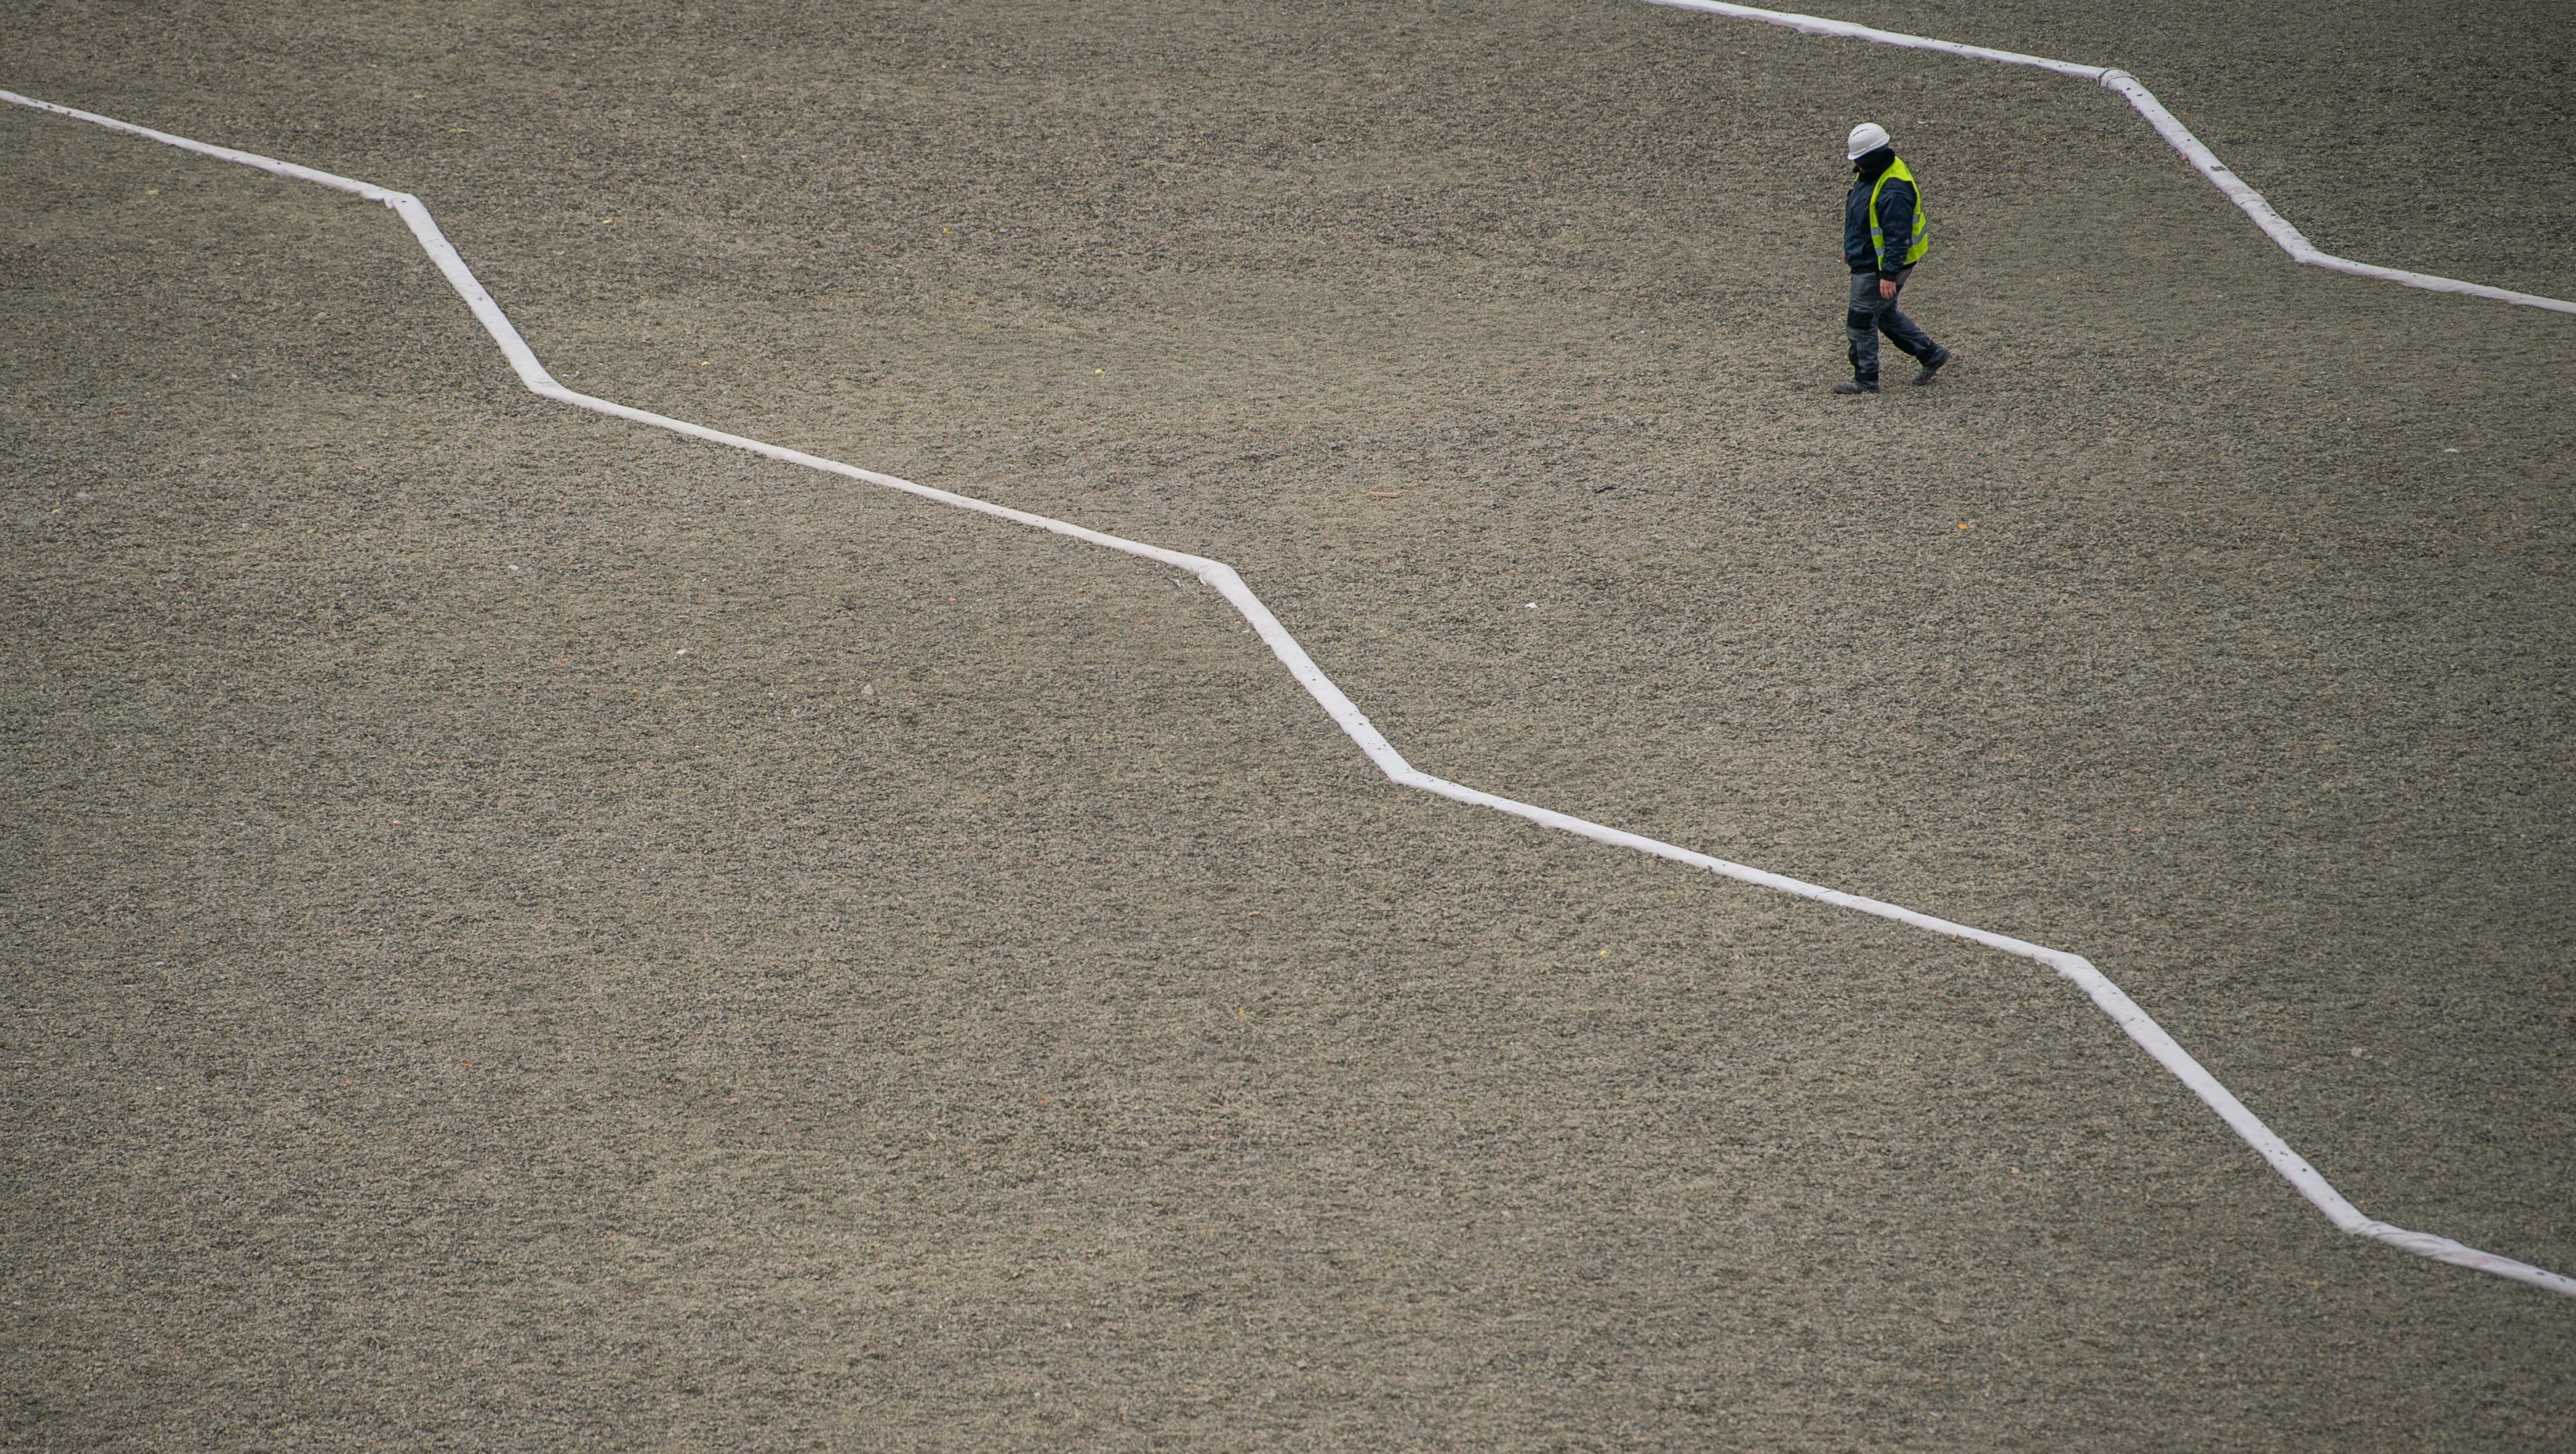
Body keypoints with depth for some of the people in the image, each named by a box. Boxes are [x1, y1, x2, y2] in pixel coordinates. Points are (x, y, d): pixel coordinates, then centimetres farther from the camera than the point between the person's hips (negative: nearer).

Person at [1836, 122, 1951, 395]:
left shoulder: (1894, 192, -29)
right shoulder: (1869, 175, 4)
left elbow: (1898, 237, -28)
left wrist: (1889, 275, -27)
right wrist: (1850, 247, 29)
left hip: (1877, 268, -11)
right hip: (1866, 261, 11)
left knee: (1861, 322, -1)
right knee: (1886, 316, 22)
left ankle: (1865, 380, 12)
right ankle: (1931, 354, 32)